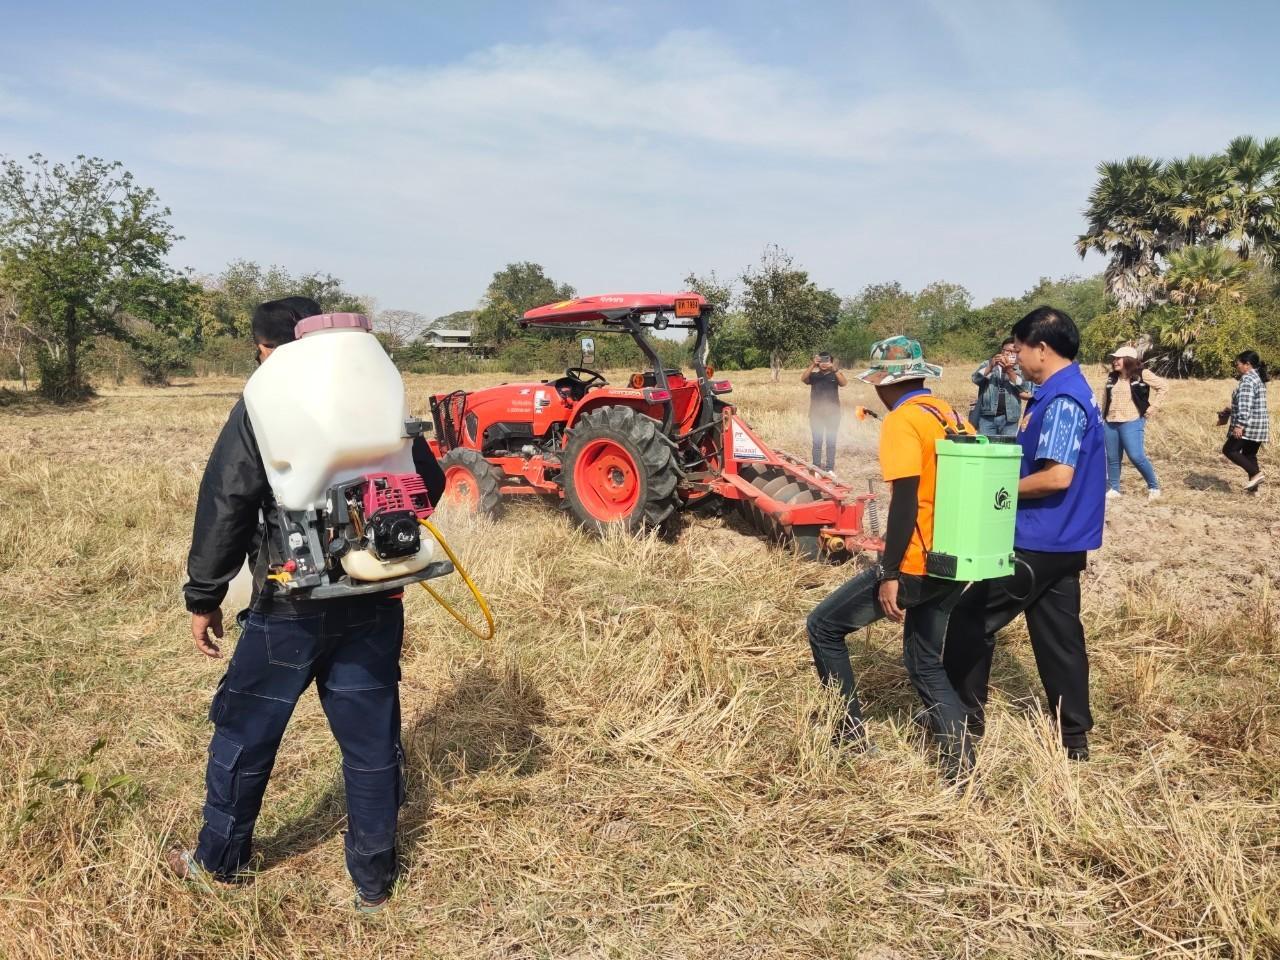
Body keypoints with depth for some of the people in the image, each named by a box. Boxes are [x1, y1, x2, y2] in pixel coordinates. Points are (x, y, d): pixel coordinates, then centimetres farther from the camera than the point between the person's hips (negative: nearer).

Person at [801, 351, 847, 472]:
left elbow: (844, 383, -15)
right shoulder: (813, 375, 5)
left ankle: (830, 469, 4)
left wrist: (835, 369, -26)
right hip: (816, 413, 0)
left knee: (831, 442, 1)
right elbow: (803, 379, -14)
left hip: (832, 413, 0)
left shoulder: (836, 375, 4)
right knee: (817, 442, 1)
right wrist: (812, 365, -24)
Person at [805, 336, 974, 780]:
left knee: (823, 627, 8)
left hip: (915, 566, -8)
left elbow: (905, 501, -21)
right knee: (927, 664, 20)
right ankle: (960, 765, 13)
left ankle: (849, 730, 13)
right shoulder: (953, 416, 11)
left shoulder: (901, 421, -13)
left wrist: (889, 574, -19)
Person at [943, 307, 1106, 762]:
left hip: (1040, 541, -10)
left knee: (971, 618, 1)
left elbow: (1057, 476, -26)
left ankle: (963, 717, 13)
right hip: (1059, 540, 10)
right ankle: (1074, 738, 21)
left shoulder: (1062, 400, -20)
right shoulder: (1066, 393, 12)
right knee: (1057, 635, 13)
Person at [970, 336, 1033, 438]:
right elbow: (975, 378, -6)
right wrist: (991, 366, -21)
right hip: (987, 416, 0)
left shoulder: (1021, 370, 7)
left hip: (1009, 418, 0)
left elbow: (1025, 389, -9)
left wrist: (1010, 371, -19)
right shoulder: (989, 364, 10)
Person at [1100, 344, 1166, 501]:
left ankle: (1154, 487, 6)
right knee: (1112, 458, 7)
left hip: (1132, 423, -5)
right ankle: (1113, 489, 17)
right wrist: (1103, 417, 18)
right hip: (1110, 423, 5)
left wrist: (1153, 407, -4)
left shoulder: (1142, 375, -5)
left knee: (1137, 457, -11)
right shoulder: (1111, 377, 10)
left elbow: (1162, 386, -1)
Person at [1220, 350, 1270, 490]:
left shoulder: (1247, 379, -15)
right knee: (1249, 454, 13)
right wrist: (1232, 411, 27)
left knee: (1229, 450, -5)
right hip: (1259, 425, 10)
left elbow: (1245, 404, -24)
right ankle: (1253, 485, 12)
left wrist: (1240, 425, -28)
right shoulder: (1259, 378, 17)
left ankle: (1256, 473, -13)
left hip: (1248, 425, -10)